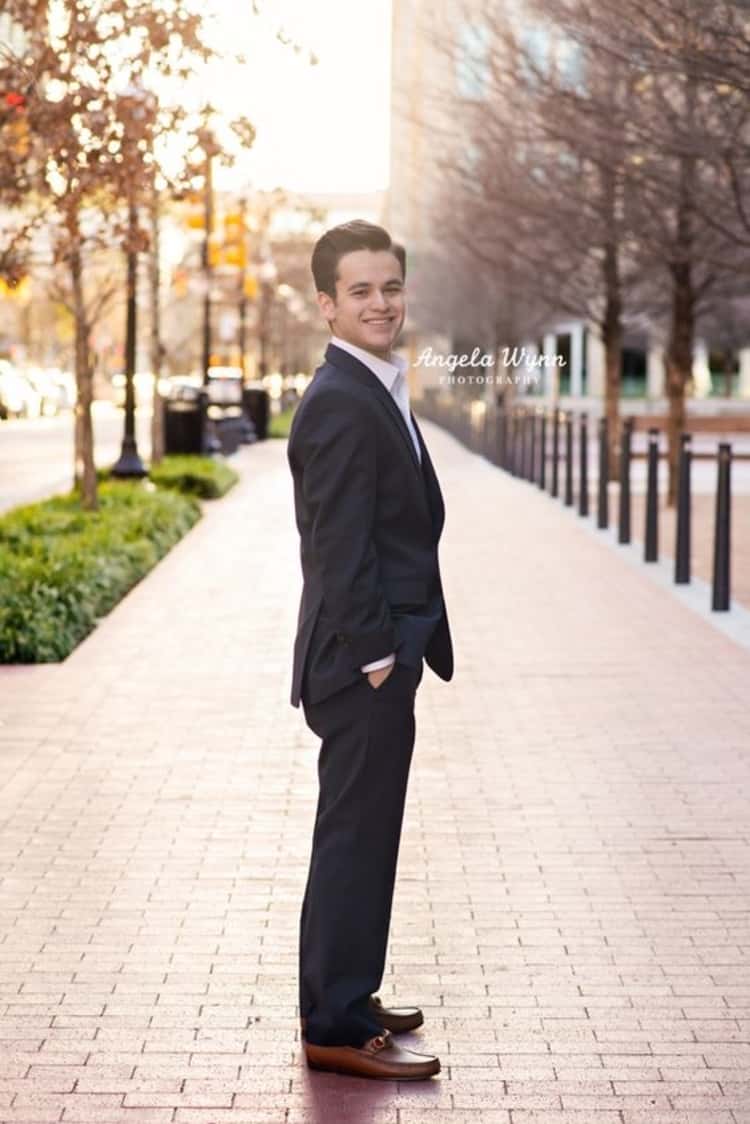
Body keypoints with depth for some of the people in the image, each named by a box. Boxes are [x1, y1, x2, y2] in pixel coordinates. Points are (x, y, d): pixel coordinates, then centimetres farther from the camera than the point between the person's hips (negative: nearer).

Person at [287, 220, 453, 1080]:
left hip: (378, 657, 10)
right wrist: (376, 655, -20)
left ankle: (341, 1000, 29)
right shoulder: (341, 403, -17)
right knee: (358, 836, -4)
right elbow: (341, 546, -21)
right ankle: (338, 1029, 4)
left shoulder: (374, 392, 15)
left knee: (359, 835, 17)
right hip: (363, 661, -10)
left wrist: (396, 651, 16)